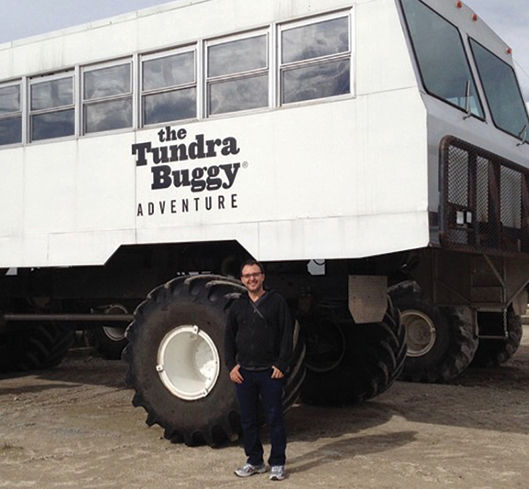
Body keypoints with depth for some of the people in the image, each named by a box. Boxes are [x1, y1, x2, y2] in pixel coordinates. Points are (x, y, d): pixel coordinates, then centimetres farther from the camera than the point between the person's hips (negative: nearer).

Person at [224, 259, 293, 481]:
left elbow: (287, 335, -4)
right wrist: (231, 365, 2)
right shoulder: (237, 306, 10)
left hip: (270, 372, -4)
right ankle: (255, 462, 23)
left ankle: (277, 464, 13)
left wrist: (281, 364, -10)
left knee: (274, 419, 2)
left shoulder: (277, 302, -1)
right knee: (248, 420, 10)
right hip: (244, 372, 4)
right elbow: (229, 338, 12)